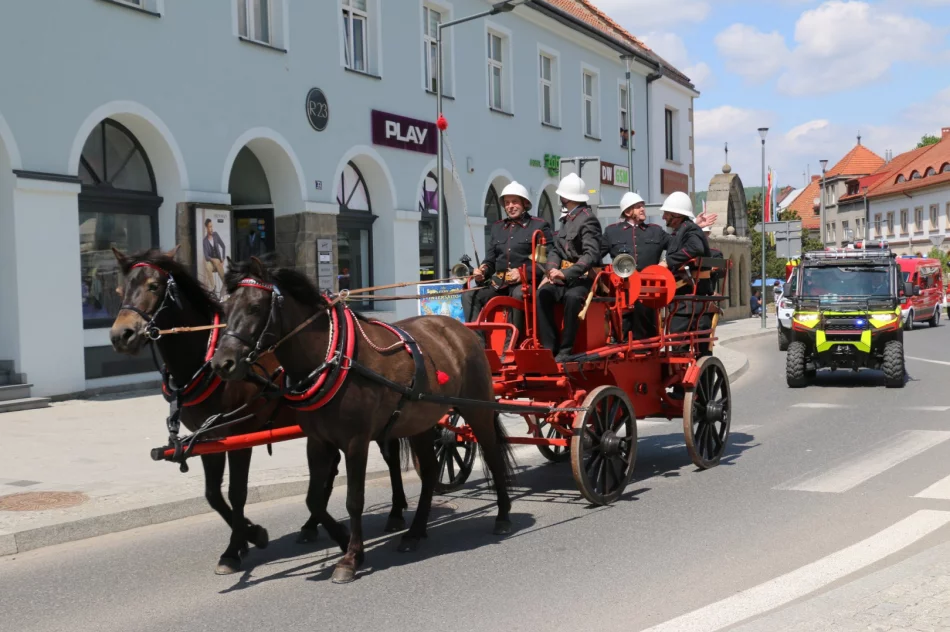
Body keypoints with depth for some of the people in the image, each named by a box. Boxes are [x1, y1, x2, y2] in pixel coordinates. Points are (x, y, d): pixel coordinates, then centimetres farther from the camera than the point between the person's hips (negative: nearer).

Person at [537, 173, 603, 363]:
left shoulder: (588, 219, -10)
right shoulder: (567, 219, 15)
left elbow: (591, 255, -21)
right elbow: (555, 249, 12)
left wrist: (566, 274, -31)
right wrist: (551, 272, -7)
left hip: (583, 277, -7)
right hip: (565, 276, 7)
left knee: (572, 296, -37)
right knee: (543, 293, -23)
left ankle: (566, 350, -27)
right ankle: (549, 347, -22)